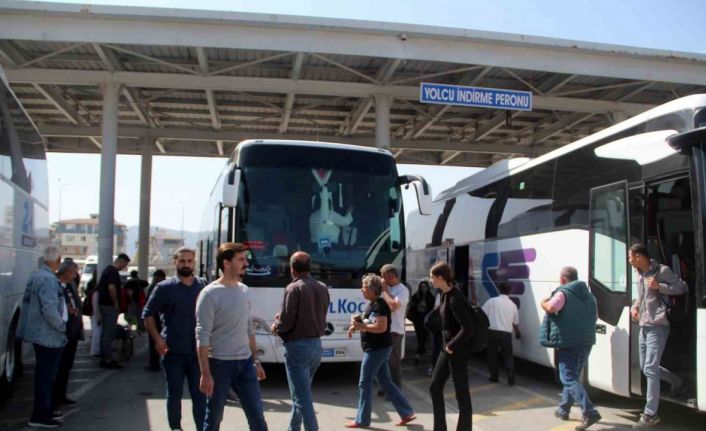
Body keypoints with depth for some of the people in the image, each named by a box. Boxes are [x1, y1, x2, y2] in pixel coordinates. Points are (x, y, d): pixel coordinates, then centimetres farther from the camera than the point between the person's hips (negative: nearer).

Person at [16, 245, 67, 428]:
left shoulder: (36, 275, 9)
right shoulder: (48, 279, -22)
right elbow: (50, 310, -28)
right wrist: (62, 326, -13)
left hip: (39, 333, 10)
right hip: (49, 336, -10)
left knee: (43, 375, 20)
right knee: (46, 376, -1)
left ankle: (45, 410, 32)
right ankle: (39, 416, 6)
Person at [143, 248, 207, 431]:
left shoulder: (203, 287, 5)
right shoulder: (164, 288, -2)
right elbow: (148, 314, 2)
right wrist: (157, 338, -9)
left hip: (198, 351, 2)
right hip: (173, 352, -1)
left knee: (200, 395, 4)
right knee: (174, 394, 10)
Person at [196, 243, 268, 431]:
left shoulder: (244, 290, 8)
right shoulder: (210, 294, -13)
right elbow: (202, 337, -15)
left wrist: (256, 361, 16)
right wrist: (205, 373, -19)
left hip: (245, 363, 6)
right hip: (220, 365, -6)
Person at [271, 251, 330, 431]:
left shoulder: (294, 288, -15)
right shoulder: (323, 288, 7)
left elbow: (286, 322, -18)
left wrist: (276, 327, 6)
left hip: (297, 347, -8)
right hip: (316, 345, 8)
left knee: (302, 397, -4)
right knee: (301, 393, 22)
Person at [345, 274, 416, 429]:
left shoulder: (380, 305, -18)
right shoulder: (373, 304, 13)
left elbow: (381, 327, -26)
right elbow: (369, 321, 22)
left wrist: (361, 326, -21)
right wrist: (357, 323, 4)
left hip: (377, 349, -10)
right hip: (377, 349, 10)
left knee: (364, 384, -1)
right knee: (386, 381, 13)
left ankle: (362, 420, 10)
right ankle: (407, 413, 18)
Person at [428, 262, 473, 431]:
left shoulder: (455, 298, -23)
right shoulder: (446, 295, 6)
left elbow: (467, 329, -28)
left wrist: (452, 346, -16)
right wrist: (448, 346, 13)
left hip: (458, 351, -10)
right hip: (448, 348, 10)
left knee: (462, 393, 2)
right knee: (435, 387, 14)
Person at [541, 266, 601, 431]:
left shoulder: (563, 293, -10)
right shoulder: (588, 294, 17)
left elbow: (551, 308, -27)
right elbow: (591, 319, 29)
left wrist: (543, 303, -7)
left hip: (569, 343, -8)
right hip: (586, 342, 8)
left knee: (569, 379, -7)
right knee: (572, 377, 19)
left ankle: (590, 412, -18)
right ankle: (563, 409, 28)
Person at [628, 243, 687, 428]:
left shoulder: (662, 271, -11)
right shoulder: (640, 274, 13)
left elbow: (682, 287, -11)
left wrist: (659, 286, -22)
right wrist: (635, 307, 7)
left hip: (657, 326, -9)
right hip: (644, 326, 9)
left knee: (650, 369, -11)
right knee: (645, 367, 16)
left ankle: (650, 415, -5)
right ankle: (676, 381, 40)